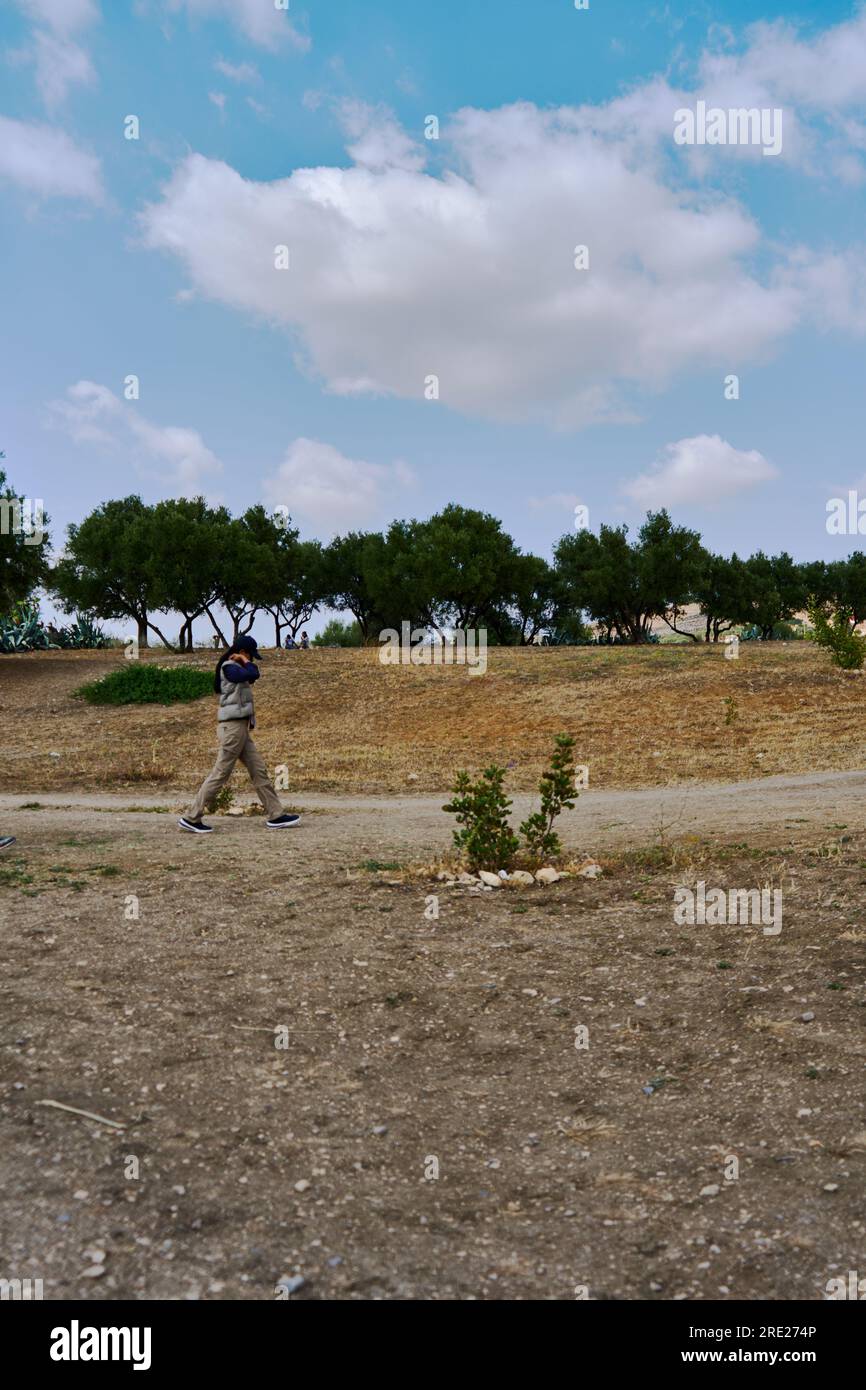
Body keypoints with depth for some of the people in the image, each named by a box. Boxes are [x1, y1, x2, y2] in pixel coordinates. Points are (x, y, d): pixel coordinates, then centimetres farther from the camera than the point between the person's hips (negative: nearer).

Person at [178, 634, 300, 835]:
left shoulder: (234, 668, 17)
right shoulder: (229, 667, -12)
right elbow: (253, 674, -25)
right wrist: (245, 661, -11)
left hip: (240, 727, 10)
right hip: (233, 726, -10)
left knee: (258, 769, 9)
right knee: (221, 773, -6)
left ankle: (275, 816, 11)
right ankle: (191, 818, 1)